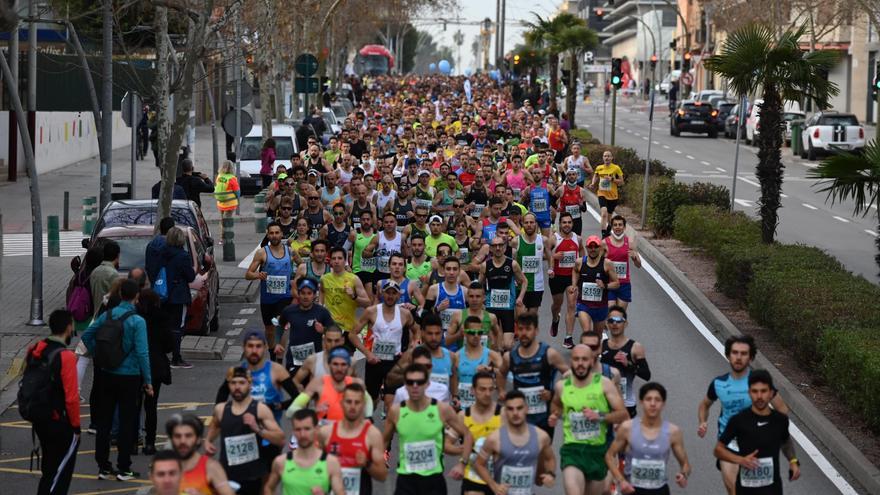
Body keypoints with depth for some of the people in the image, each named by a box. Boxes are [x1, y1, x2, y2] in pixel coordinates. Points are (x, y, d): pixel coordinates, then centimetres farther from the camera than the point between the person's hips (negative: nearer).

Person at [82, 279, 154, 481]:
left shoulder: (107, 315, -1)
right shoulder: (137, 321, -16)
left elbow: (86, 335, 5)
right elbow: (142, 353, -18)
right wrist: (148, 381, -11)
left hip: (107, 375, 4)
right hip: (129, 376, -4)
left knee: (104, 420, 12)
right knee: (127, 422, 6)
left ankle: (103, 467, 18)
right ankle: (123, 469, 10)